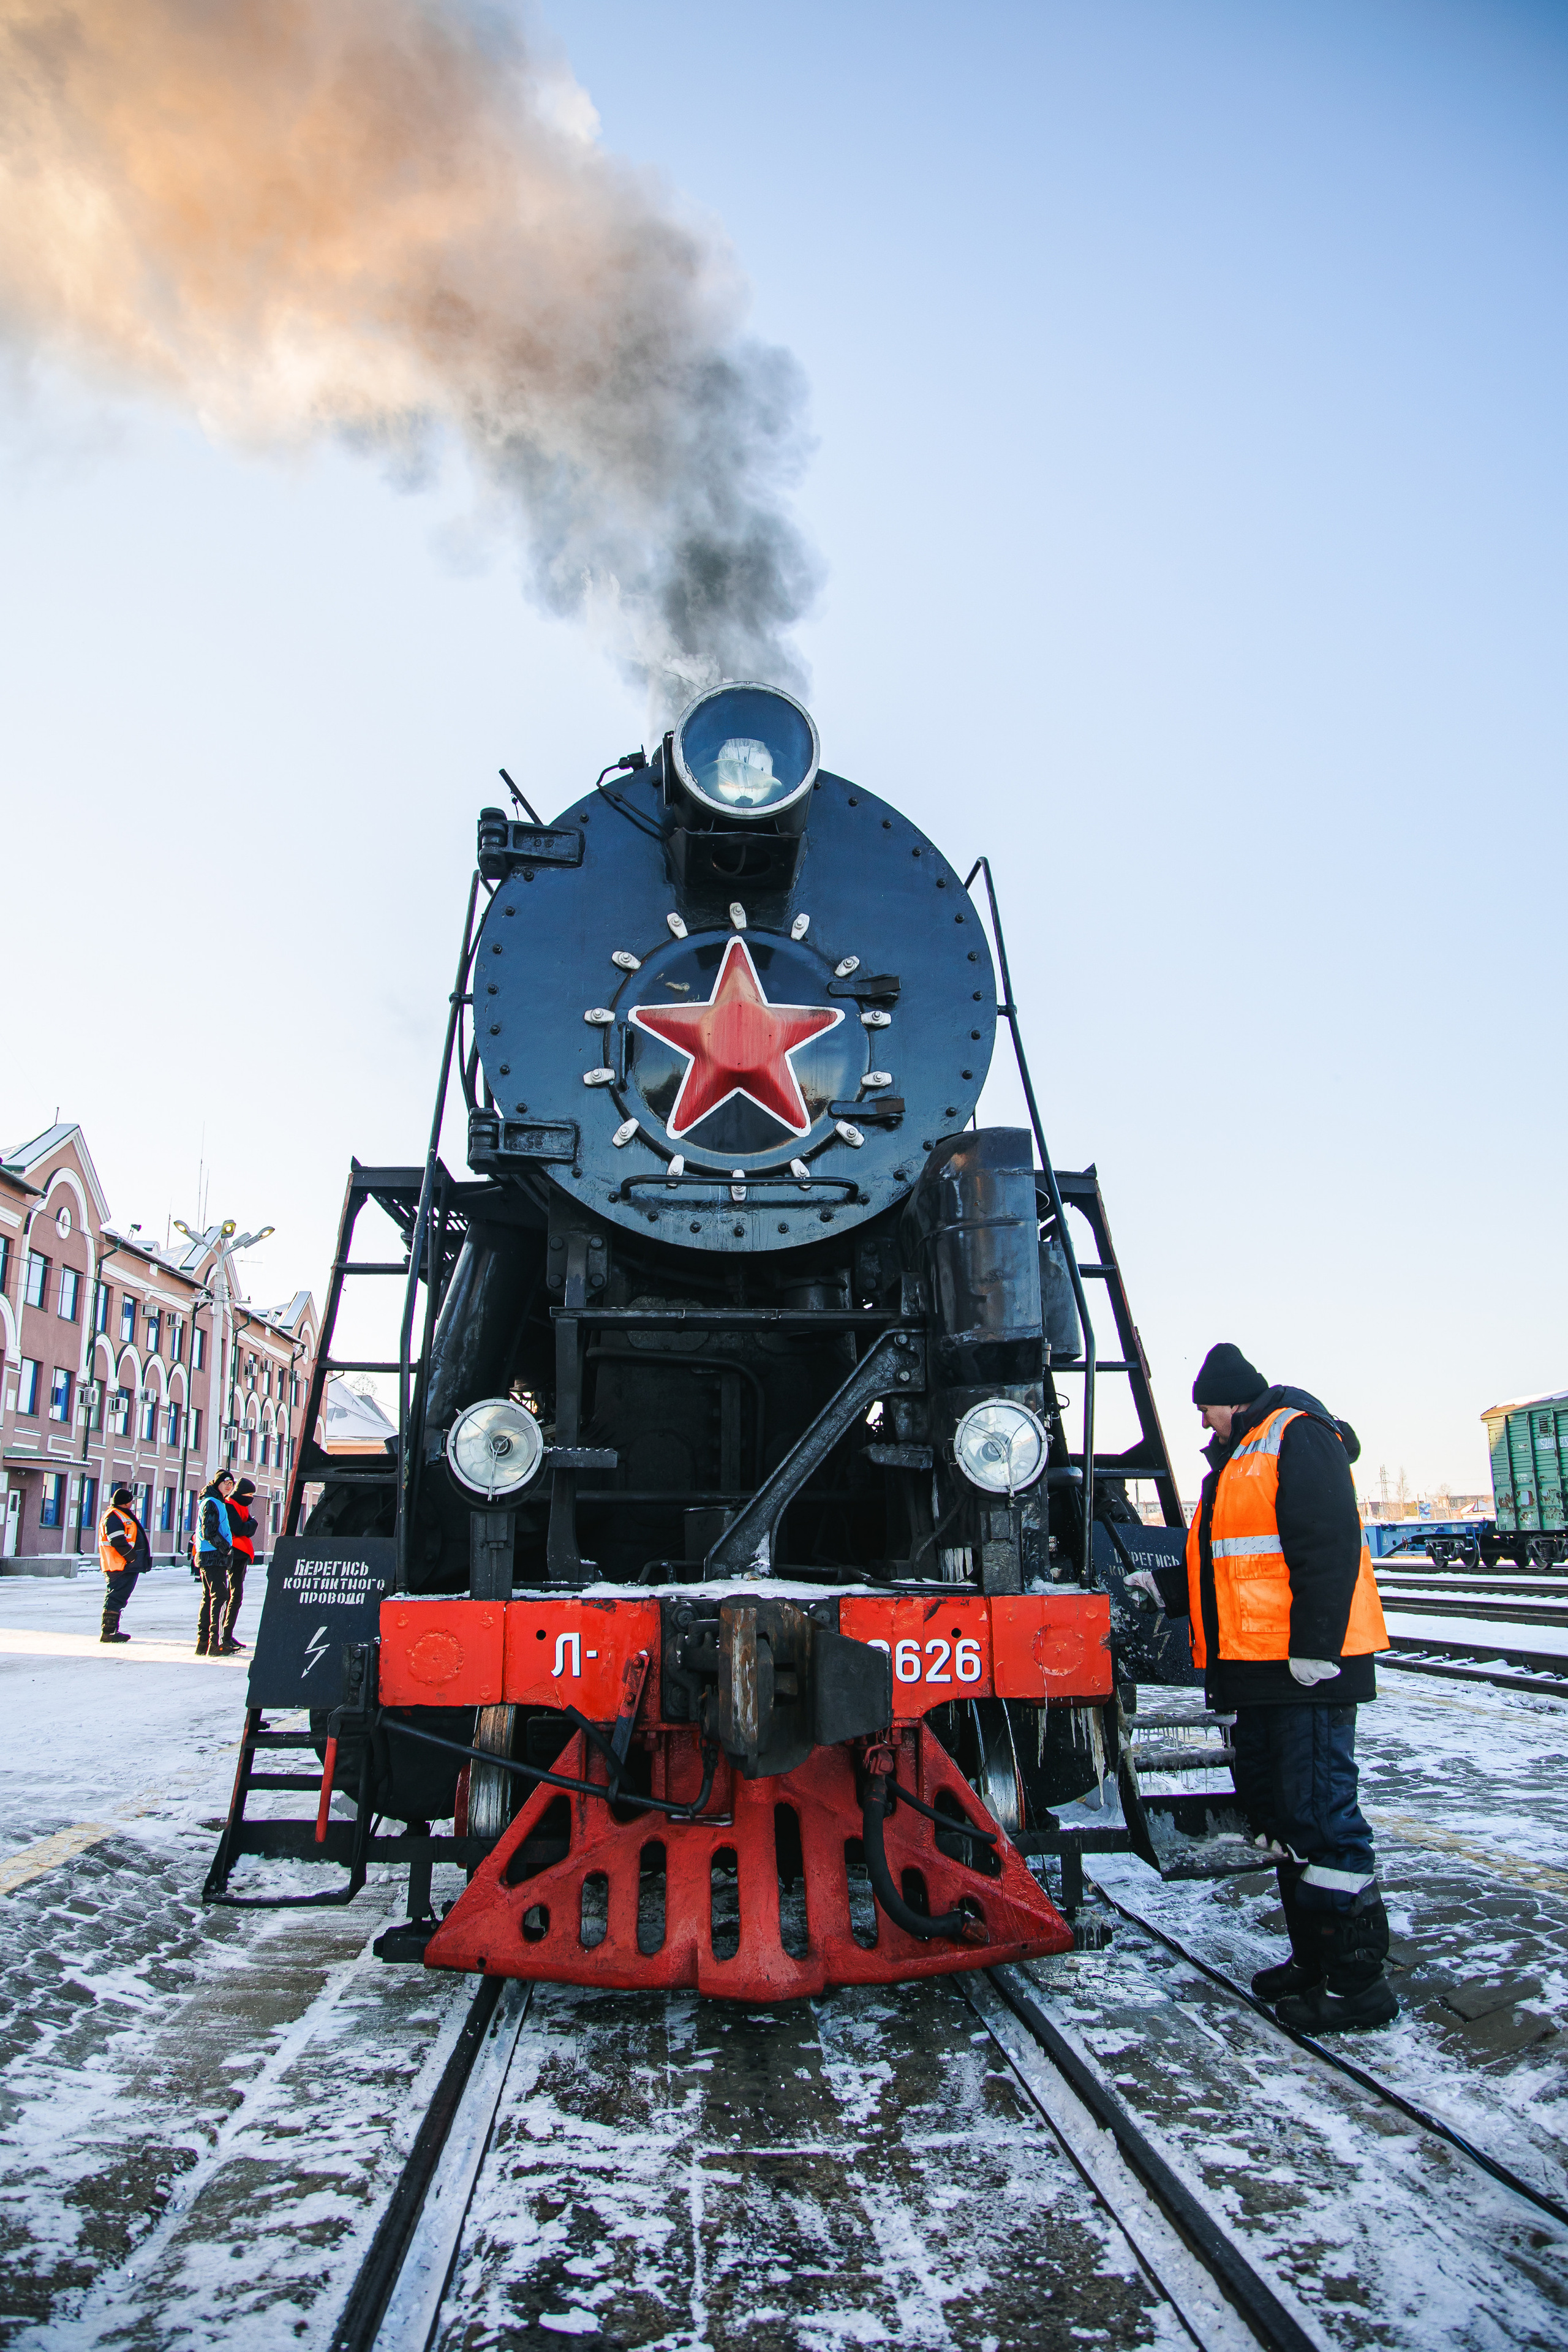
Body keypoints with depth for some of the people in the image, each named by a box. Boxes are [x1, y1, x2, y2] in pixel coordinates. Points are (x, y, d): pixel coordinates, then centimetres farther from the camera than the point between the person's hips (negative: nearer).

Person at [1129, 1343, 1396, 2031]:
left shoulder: (1297, 1437, -9)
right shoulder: (1236, 1461, 22)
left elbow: (1329, 1548, -19)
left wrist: (1315, 1646, -23)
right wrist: (1162, 1585, 23)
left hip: (1305, 1670, -10)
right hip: (1257, 1669, 10)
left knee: (1318, 1809, -8)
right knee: (1276, 1811, 14)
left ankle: (1357, 1978, 1)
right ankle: (1313, 1957, 25)